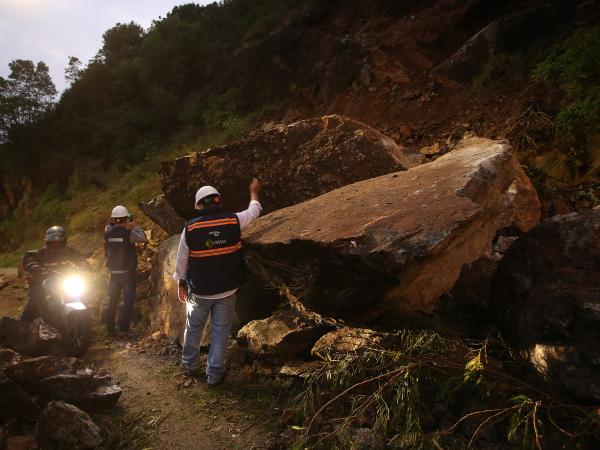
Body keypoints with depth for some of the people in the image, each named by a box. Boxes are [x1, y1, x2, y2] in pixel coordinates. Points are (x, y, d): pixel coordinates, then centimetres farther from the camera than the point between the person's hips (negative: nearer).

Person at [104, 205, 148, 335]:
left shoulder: (108, 232, -6)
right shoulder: (129, 233, -17)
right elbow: (143, 238, -4)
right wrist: (134, 227, 6)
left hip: (113, 273, 4)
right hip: (128, 273, -4)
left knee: (112, 301, 16)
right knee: (128, 300, 9)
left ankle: (110, 328, 20)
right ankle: (124, 327, 10)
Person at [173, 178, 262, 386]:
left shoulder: (190, 228, -11)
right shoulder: (234, 221, -12)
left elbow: (181, 260, -2)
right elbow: (254, 211, 9)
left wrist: (181, 283, 12)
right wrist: (254, 192, 28)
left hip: (199, 291, 1)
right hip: (226, 291, -1)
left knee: (193, 328, 21)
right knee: (220, 332, 10)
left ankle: (189, 364, 38)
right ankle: (214, 374, 18)